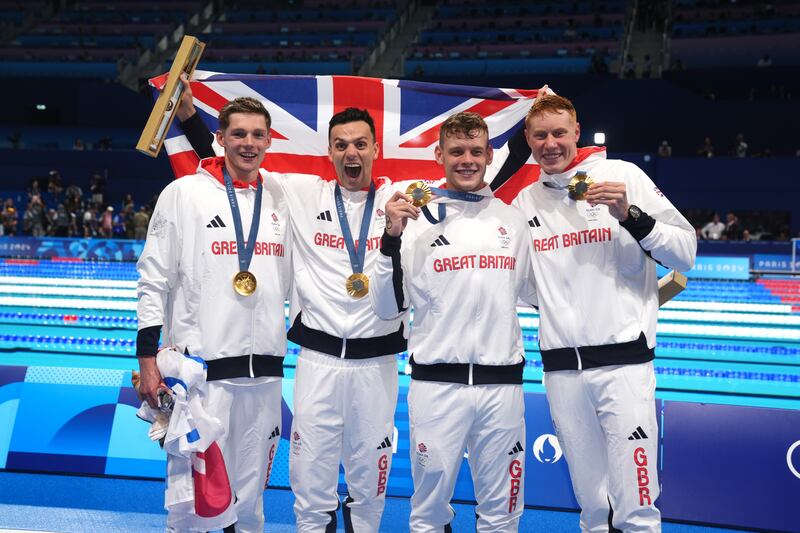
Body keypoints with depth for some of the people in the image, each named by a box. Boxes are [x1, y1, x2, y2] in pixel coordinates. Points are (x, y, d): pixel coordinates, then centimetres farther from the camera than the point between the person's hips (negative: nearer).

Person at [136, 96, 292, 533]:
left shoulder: (281, 200, 10)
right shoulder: (183, 194, -2)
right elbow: (154, 280, -2)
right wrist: (148, 358, -6)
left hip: (265, 369, 4)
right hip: (200, 367, -4)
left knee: (251, 493, 14)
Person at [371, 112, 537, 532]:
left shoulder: (513, 220, 9)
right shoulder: (417, 220, 1)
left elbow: (536, 291, 19)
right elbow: (388, 308, -1)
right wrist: (392, 237, -12)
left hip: (503, 384, 2)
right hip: (437, 383, -2)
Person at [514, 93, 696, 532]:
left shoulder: (623, 175, 0)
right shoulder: (526, 202, 11)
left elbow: (686, 253, -3)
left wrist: (631, 216, -17)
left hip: (623, 360, -3)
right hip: (560, 367, 4)